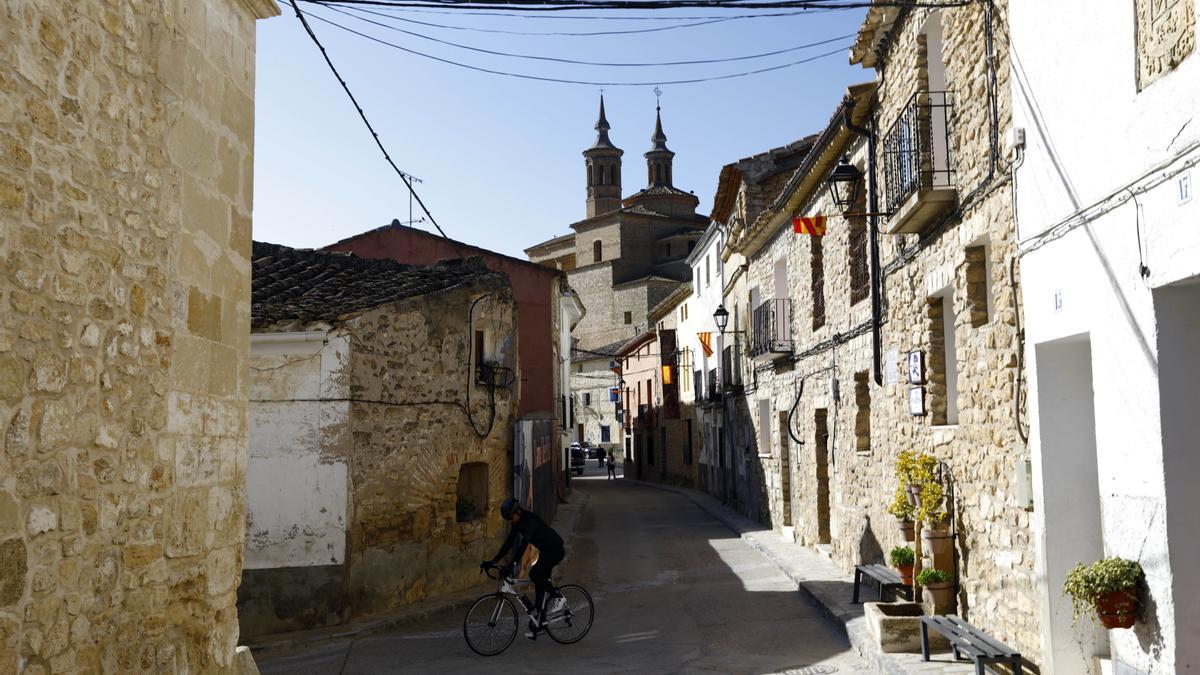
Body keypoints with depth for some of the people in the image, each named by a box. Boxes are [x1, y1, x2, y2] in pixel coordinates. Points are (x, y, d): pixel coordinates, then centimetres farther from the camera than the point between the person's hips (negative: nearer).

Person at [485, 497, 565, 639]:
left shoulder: (531, 519, -27)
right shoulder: (518, 523, -1)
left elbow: (525, 542, -38)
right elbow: (509, 542, 1)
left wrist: (514, 562, -45)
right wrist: (493, 561, -5)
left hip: (555, 550, -9)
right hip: (545, 551, 9)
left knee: (534, 574, -23)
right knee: (540, 586, 4)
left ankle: (559, 598, -8)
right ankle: (537, 623, 7)